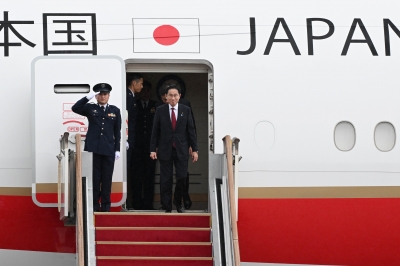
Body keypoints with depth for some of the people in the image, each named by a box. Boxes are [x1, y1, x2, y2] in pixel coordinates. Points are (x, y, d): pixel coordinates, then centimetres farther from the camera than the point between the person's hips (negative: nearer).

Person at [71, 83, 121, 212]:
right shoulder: (90, 108, 7)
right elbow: (75, 108, -9)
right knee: (94, 178, 1)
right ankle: (94, 206, 6)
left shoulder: (115, 110, 9)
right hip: (93, 149, -1)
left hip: (109, 150, 1)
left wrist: (117, 149, 4)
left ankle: (106, 206, 10)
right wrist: (88, 97, -17)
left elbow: (117, 132, 9)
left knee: (107, 179, 4)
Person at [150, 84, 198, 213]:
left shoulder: (186, 110, 4)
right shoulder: (160, 110, 2)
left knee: (182, 178, -2)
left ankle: (178, 204, 18)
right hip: (165, 149, 0)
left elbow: (191, 130, 4)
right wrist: (153, 149, -2)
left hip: (181, 150, 0)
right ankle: (167, 207, 9)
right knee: (166, 180, 1)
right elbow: (155, 131, 3)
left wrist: (194, 149, 1)